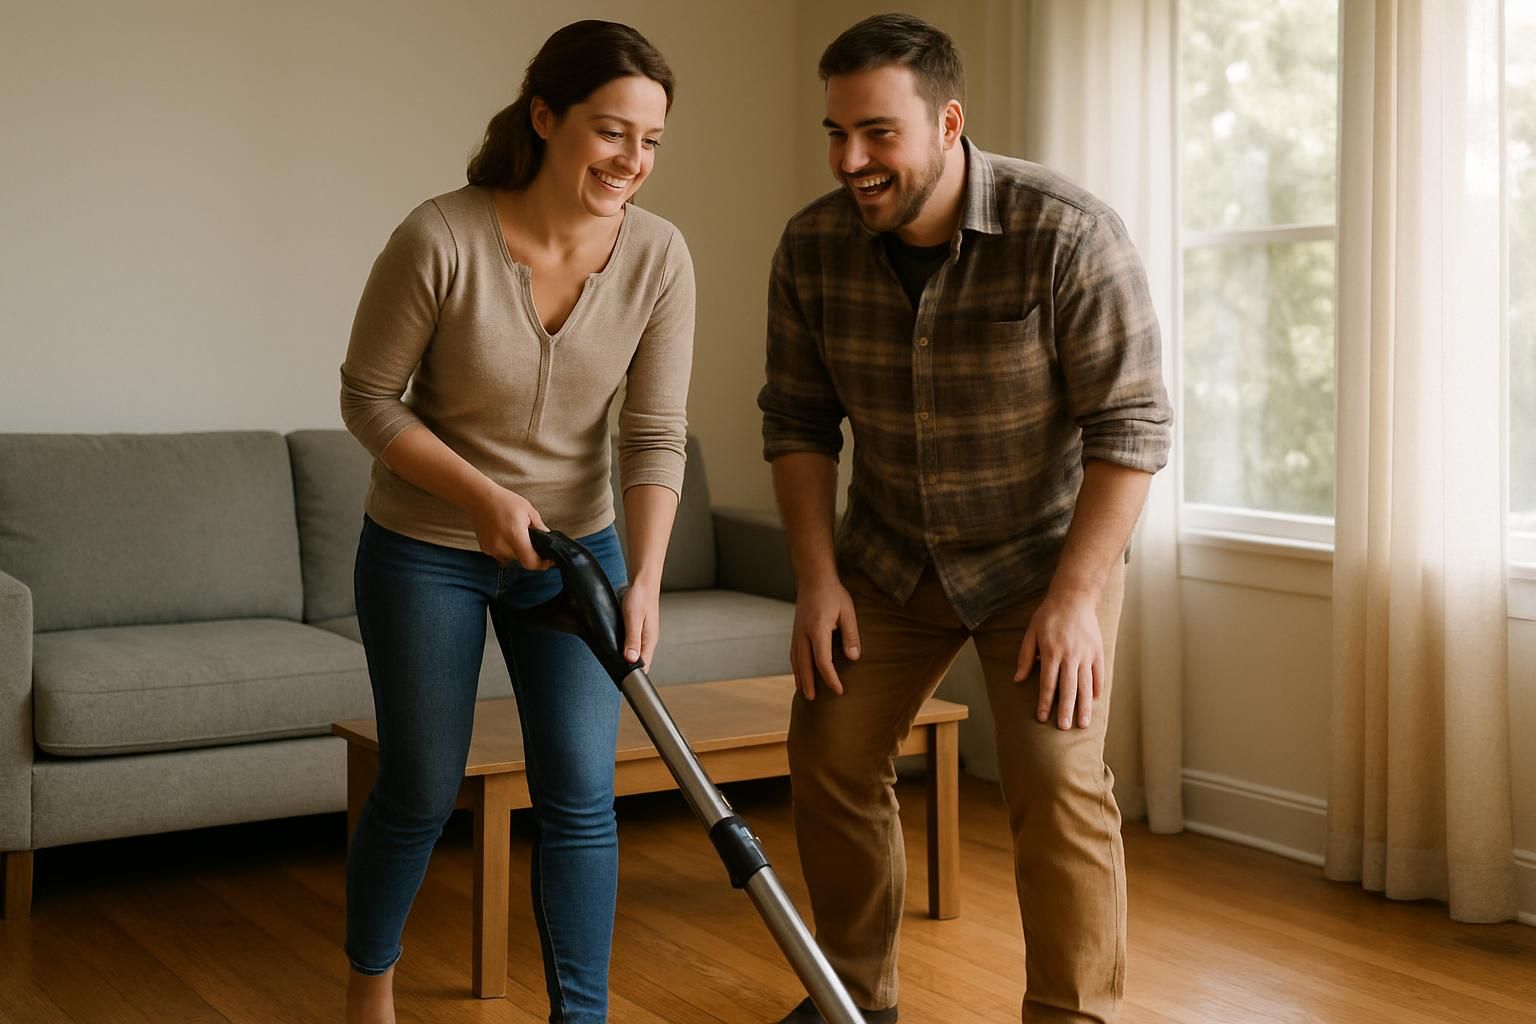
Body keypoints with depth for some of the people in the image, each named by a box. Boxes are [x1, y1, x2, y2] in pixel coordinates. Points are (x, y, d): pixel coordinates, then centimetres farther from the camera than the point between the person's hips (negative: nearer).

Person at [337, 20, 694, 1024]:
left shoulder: (659, 256, -14)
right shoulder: (441, 238, -24)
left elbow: (656, 435, -11)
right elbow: (369, 397, -13)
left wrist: (644, 579, -23)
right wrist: (483, 496, -22)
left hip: (574, 546, 3)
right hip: (426, 551, -2)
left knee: (581, 795, -1)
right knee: (421, 793, 10)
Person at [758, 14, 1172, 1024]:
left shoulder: (1069, 234, -25)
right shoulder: (812, 247, -12)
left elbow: (1132, 427, -22)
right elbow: (799, 422, -1)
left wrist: (1075, 598, -24)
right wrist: (819, 577, -7)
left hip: (1046, 552, -4)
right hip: (888, 554, 4)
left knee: (1056, 780, -15)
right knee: (830, 756, 3)